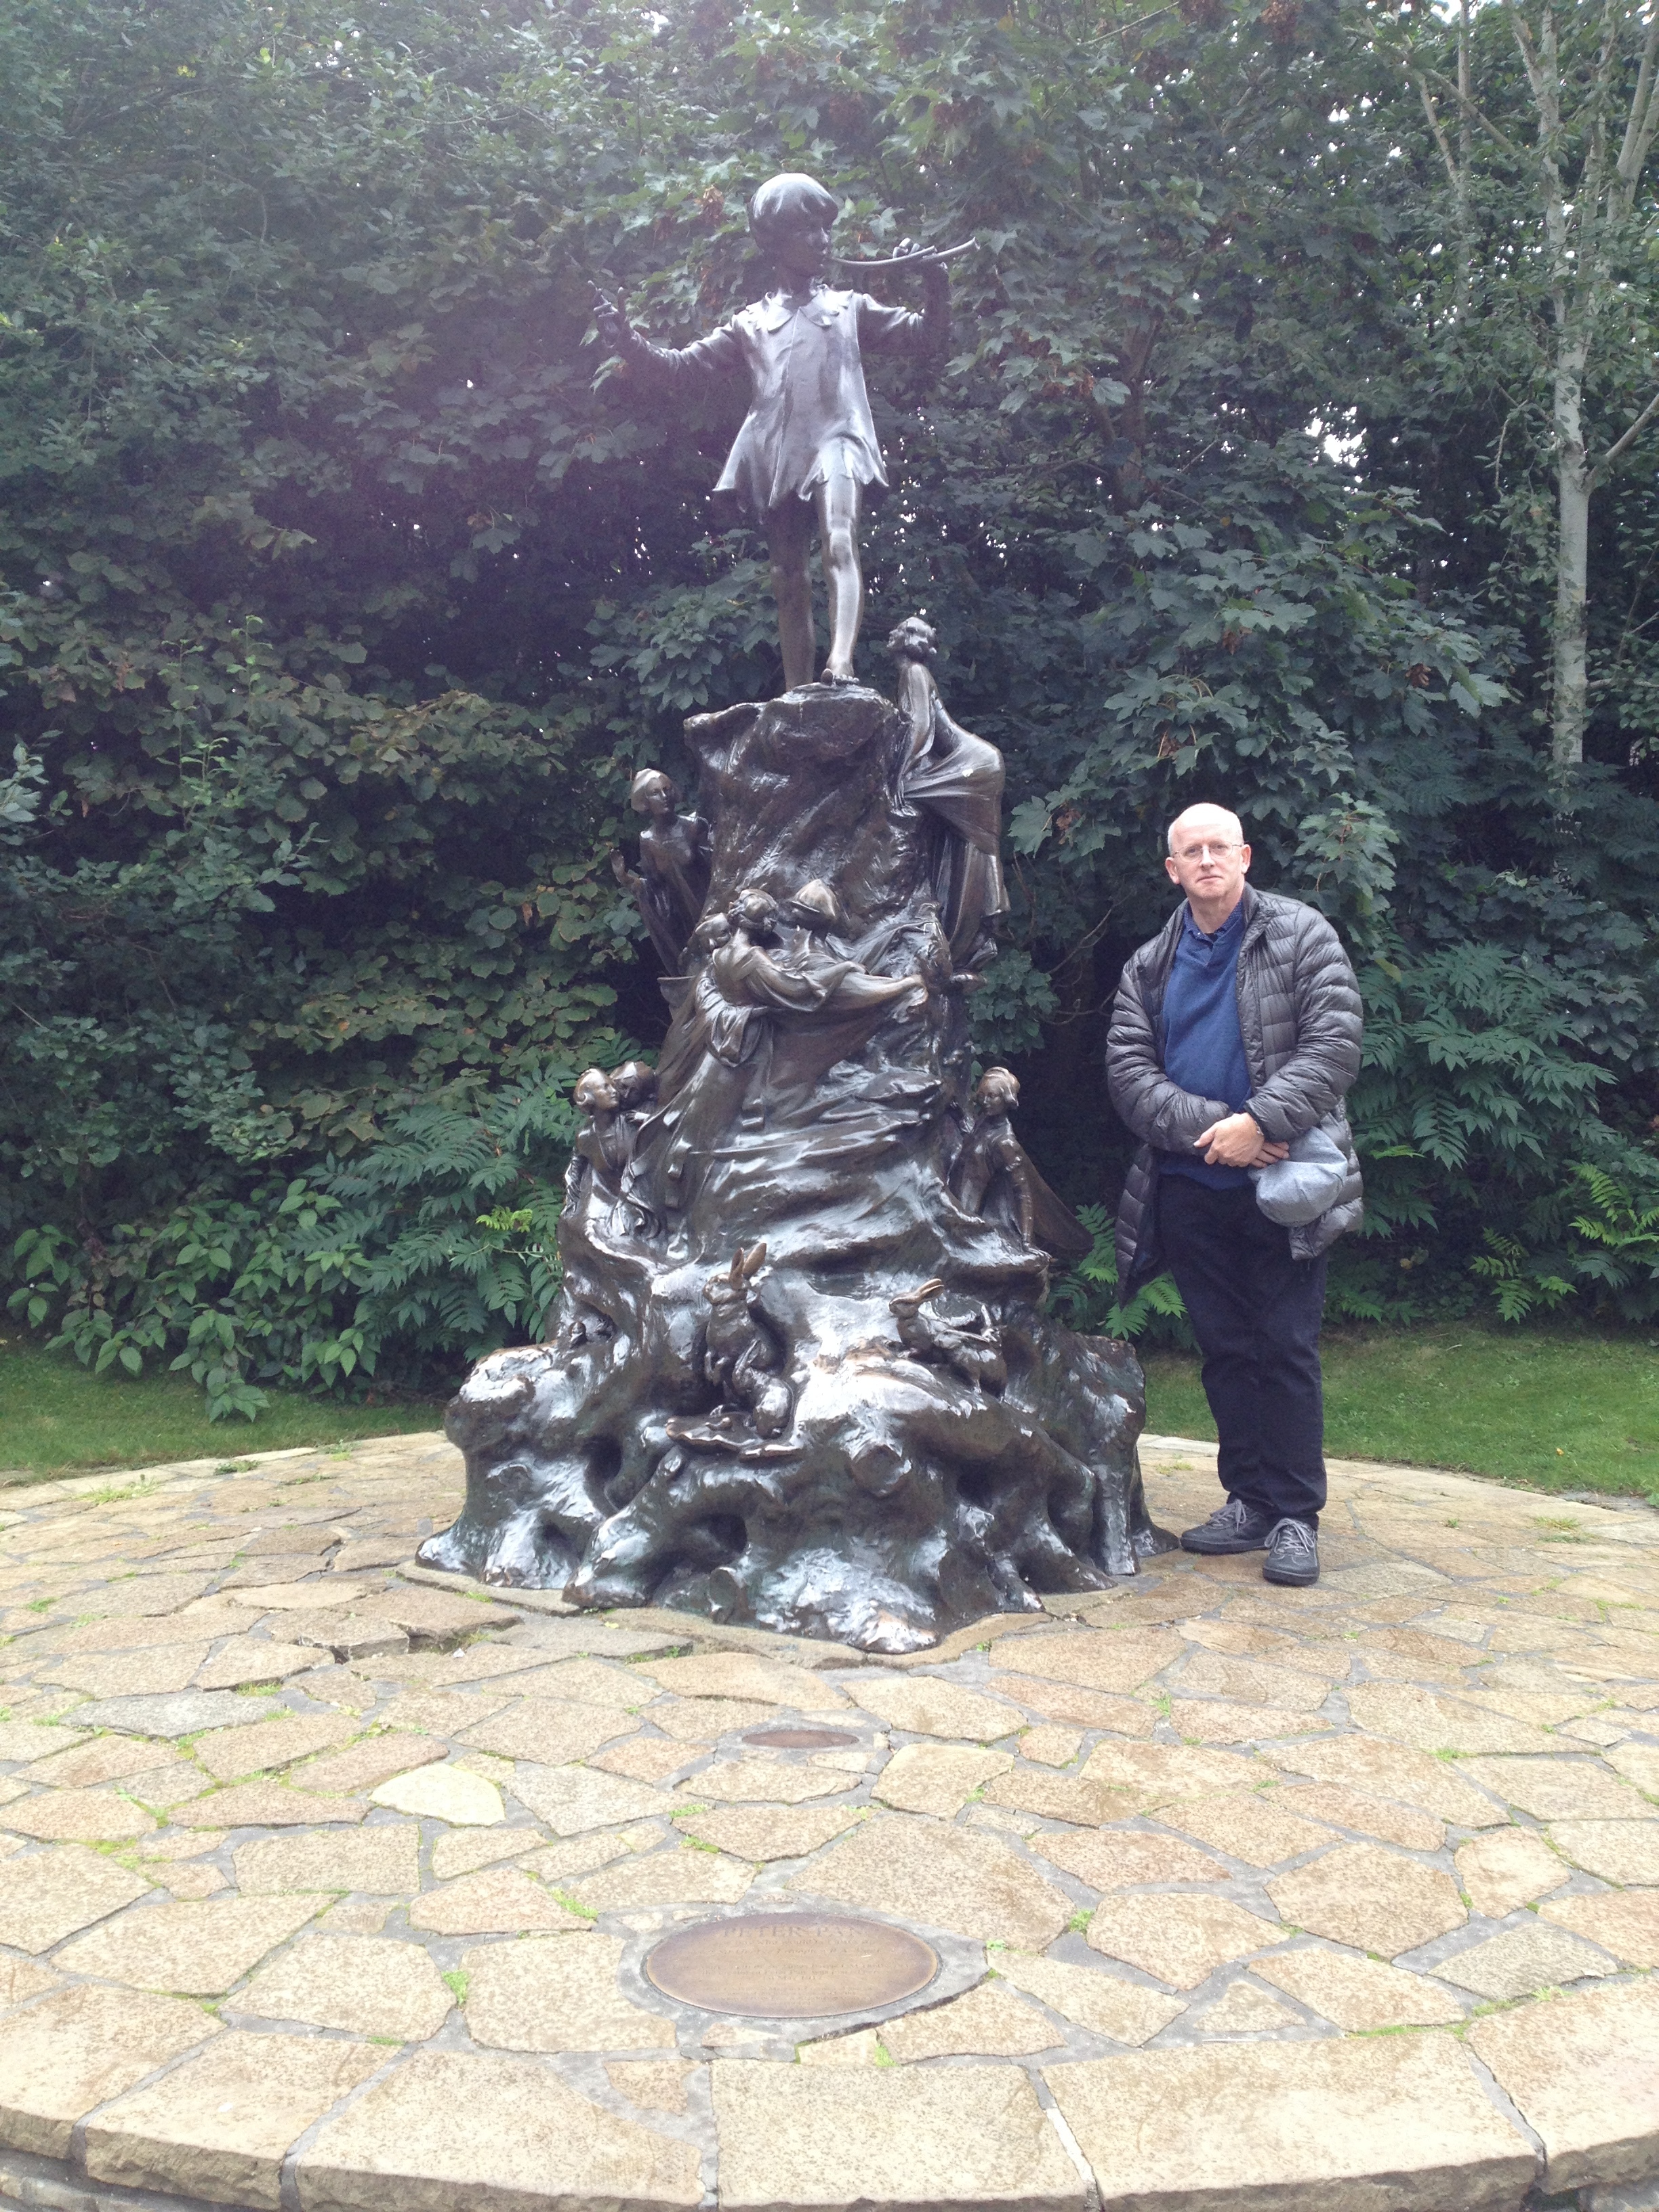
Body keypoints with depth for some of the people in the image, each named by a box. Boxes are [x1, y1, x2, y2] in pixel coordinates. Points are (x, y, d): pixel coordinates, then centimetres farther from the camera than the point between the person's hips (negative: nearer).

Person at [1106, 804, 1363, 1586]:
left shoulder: (1302, 936, 1)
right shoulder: (1150, 965, 11)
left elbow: (1333, 1045, -9)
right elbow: (1128, 1067, 0)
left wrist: (1259, 1121, -21)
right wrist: (1210, 1127, -15)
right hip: (1190, 1191, 4)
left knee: (1286, 1350, -2)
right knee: (1225, 1351, 11)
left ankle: (1296, 1516, 7)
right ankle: (1249, 1500, 22)